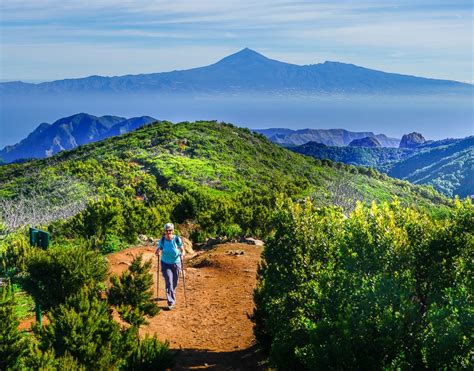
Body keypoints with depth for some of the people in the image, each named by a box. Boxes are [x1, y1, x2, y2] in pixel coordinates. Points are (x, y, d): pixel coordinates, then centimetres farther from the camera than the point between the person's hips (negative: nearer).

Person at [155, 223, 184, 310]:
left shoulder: (177, 239, -13)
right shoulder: (162, 240, -8)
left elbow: (182, 250, -5)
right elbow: (159, 249, 3)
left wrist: (182, 254, -26)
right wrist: (157, 252, -19)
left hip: (176, 263, 0)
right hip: (165, 264, 0)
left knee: (174, 283, 13)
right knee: (169, 283, -11)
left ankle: (172, 296, 43)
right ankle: (171, 302, -12)